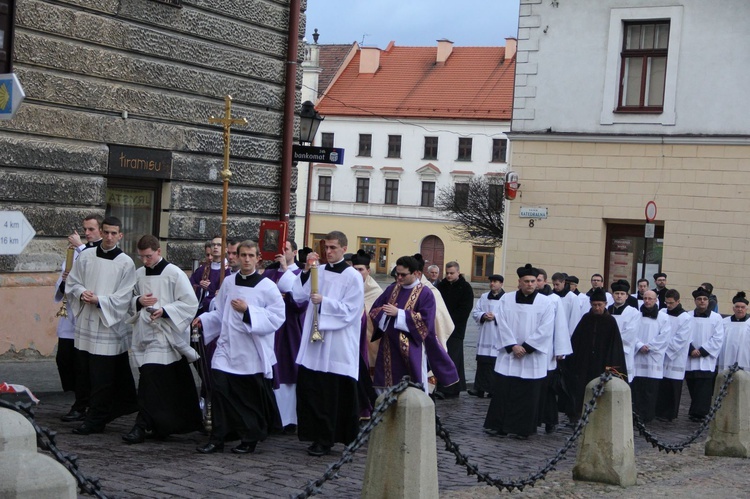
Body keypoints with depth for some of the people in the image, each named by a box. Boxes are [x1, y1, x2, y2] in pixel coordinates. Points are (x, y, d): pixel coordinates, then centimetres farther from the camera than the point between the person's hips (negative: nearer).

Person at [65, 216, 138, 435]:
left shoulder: (126, 263, -4)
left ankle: (95, 420, 3)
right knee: (87, 370, 10)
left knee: (102, 377, -4)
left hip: (109, 324, -4)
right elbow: (72, 282, 10)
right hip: (86, 321, 4)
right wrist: (82, 293, -11)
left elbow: (123, 297, -7)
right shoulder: (86, 256, 6)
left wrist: (99, 300, -18)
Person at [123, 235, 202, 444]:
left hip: (166, 335, -5)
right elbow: (130, 300, 20)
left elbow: (190, 303, -8)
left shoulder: (175, 274, -6)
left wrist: (164, 311, -18)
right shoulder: (139, 274, 10)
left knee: (150, 379, -13)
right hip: (145, 334, 5)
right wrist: (138, 301, -4)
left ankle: (142, 426, -12)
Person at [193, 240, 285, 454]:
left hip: (252, 352, -3)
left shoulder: (267, 286, -5)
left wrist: (248, 310, -19)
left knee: (250, 398, 6)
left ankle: (250, 439, 23)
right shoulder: (228, 283, 8)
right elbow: (220, 313, 16)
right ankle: (217, 438, -2)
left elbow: (277, 317, -12)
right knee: (219, 387, -11)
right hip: (227, 346, 3)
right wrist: (204, 319, -1)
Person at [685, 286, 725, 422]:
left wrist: (702, 351, -10)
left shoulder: (716, 318, 2)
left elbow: (717, 339, -3)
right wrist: (691, 350, -13)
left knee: (704, 389, -9)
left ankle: (698, 413, -8)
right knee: (692, 388, 6)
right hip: (690, 360, 2)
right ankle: (695, 412, 16)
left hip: (707, 361, -2)